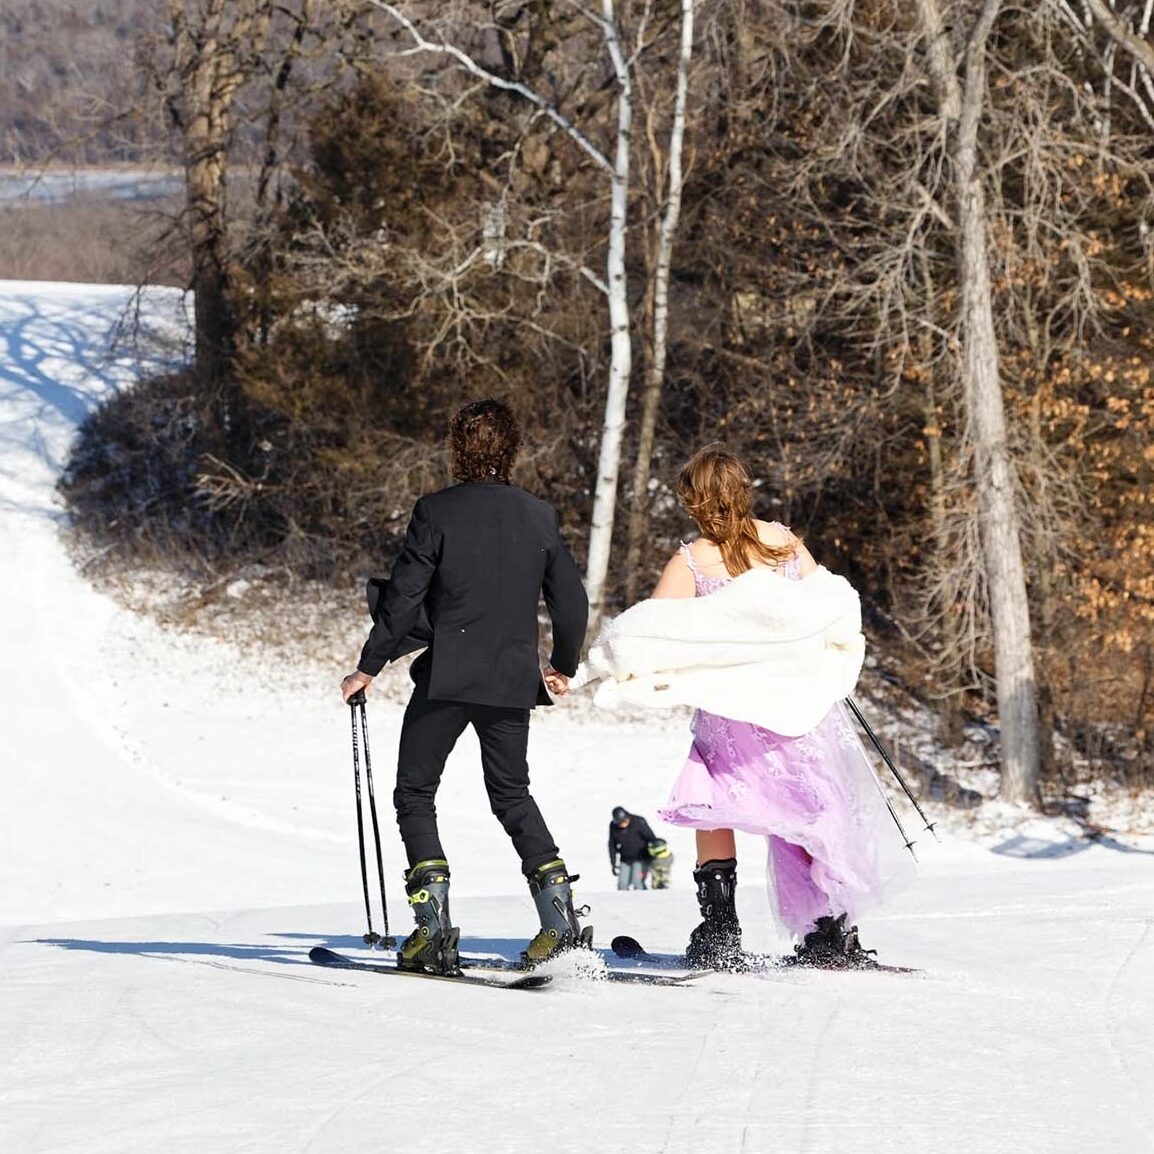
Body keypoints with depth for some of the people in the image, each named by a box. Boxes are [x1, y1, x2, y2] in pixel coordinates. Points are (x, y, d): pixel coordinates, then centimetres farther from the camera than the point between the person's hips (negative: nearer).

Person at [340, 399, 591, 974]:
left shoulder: (436, 512, -8)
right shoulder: (540, 517, 5)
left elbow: (404, 598, -9)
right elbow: (571, 602, 10)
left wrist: (368, 668, 0)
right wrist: (562, 668, 26)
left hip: (447, 677, -4)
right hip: (513, 681, 4)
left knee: (415, 792, 7)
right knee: (512, 792, 18)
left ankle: (433, 923, -6)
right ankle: (560, 912, 4)